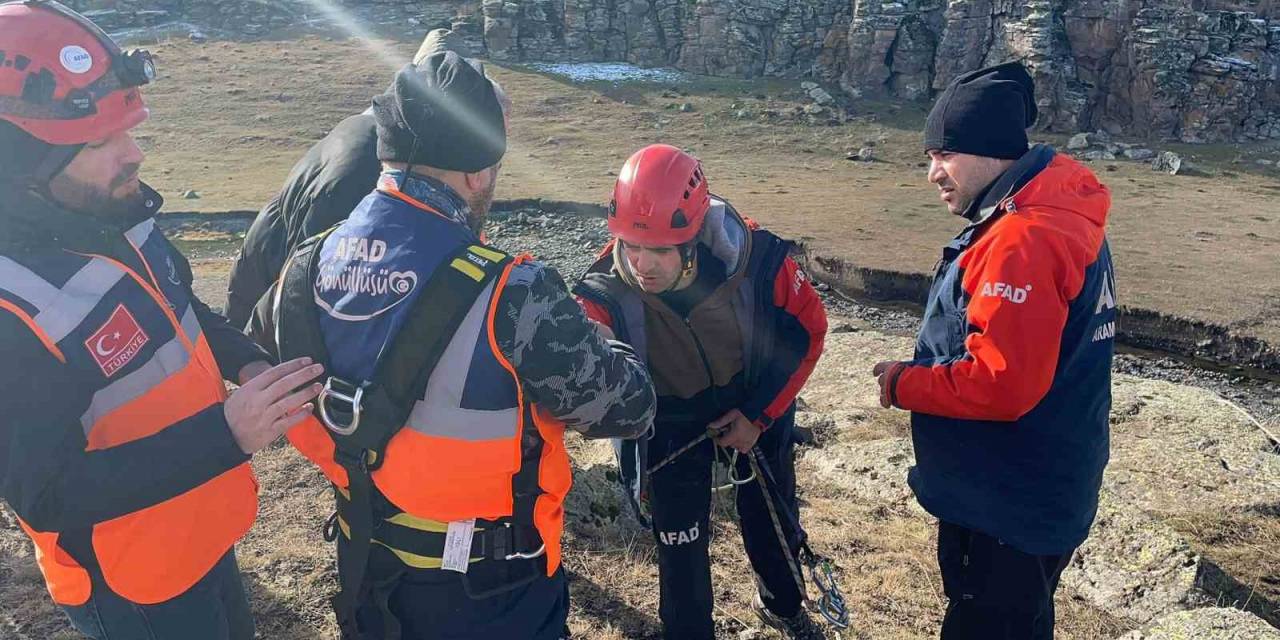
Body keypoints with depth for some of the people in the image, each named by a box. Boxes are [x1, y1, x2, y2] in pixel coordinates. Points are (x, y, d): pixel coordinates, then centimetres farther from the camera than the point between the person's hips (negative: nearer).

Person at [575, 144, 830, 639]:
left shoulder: (757, 260, -31)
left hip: (754, 407, 2)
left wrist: (760, 415, -15)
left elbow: (807, 330, -14)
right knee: (680, 543, 4)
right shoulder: (608, 292, -31)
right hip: (671, 423, -1)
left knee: (773, 519, 20)